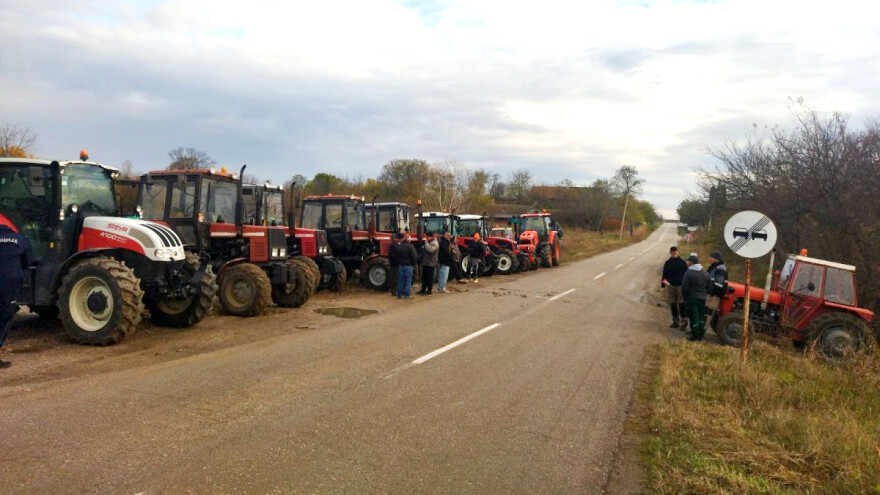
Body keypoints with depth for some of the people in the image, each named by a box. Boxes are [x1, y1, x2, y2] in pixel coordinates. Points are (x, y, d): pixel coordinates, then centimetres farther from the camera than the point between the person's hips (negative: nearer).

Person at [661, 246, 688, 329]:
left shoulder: (683, 262, 1)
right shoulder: (667, 263, 8)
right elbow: (664, 275, 12)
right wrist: (663, 285, 5)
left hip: (681, 285, -3)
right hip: (670, 285, 3)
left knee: (681, 304, -6)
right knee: (673, 304, 8)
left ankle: (684, 322, 0)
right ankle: (675, 321, 18)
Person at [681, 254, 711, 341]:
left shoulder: (688, 273, -14)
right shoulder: (705, 274, 8)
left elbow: (684, 288, -15)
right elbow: (709, 288, 9)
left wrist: (685, 297, 0)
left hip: (691, 298, -6)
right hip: (702, 298, 6)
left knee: (694, 317, -1)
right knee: (701, 317, 14)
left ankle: (694, 335, 1)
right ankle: (700, 334, 20)